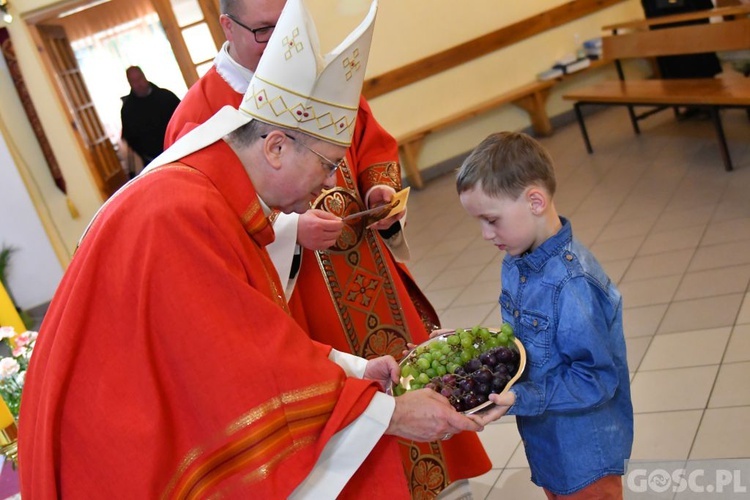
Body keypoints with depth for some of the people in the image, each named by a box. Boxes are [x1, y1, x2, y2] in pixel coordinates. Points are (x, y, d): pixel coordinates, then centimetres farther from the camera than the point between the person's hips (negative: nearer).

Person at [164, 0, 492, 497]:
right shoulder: (199, 115, -12)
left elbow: (375, 147, 13)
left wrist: (382, 189, -8)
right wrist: (290, 232, -25)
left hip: (372, 276, 6)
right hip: (298, 298, -5)